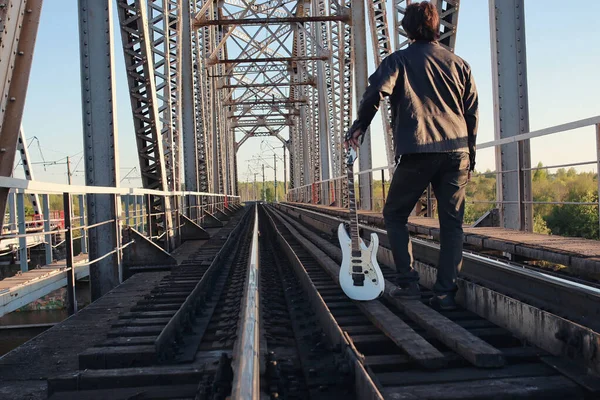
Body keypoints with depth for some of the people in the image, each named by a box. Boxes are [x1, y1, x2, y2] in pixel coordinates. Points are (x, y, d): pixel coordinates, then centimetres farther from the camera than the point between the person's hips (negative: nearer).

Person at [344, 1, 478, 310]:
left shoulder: (398, 60, 6)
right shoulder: (458, 63, 17)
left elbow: (377, 91, -13)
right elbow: (472, 111, 15)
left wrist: (359, 127, -1)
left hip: (416, 152, -3)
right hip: (457, 151, 4)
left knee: (395, 215, 12)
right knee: (452, 222, 7)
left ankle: (408, 282, 6)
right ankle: (445, 292, 3)